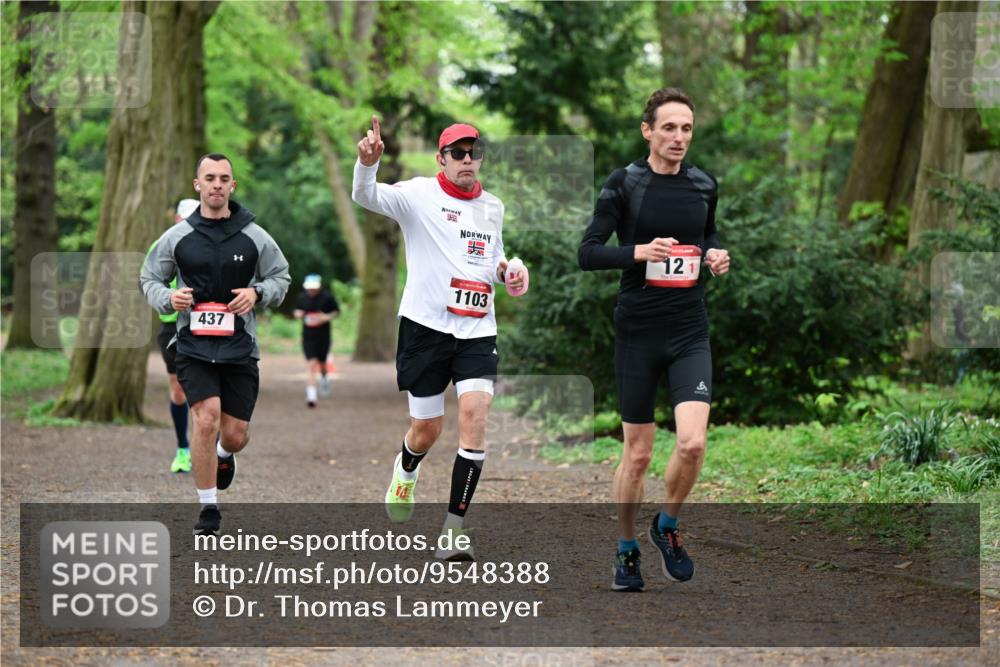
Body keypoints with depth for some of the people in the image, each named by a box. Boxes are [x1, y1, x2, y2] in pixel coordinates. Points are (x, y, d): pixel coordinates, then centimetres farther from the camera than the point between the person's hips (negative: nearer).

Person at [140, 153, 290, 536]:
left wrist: (257, 293, -8)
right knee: (207, 418, -19)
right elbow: (149, 278, 12)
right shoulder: (177, 237, 1)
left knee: (236, 435, 2)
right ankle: (208, 509, -5)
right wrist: (167, 298, -10)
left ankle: (222, 455, 43)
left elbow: (281, 277, 13)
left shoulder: (254, 237, 2)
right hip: (194, 345, -1)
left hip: (240, 347, 1)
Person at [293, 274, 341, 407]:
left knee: (322, 364, 15)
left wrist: (327, 317, -16)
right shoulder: (302, 297, 1)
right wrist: (297, 314, -9)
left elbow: (337, 311, 3)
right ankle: (311, 395, -15)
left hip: (323, 336, 0)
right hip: (308, 337, 0)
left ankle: (324, 379, 51)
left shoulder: (327, 297, -8)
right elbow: (298, 311, 15)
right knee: (312, 364, -13)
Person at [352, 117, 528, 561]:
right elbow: (367, 196, -21)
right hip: (426, 326, -3)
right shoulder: (418, 195, -4)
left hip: (477, 331, 3)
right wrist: (367, 162, -43)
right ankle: (404, 474, 46)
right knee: (426, 429, 7)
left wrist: (506, 271, 5)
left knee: (475, 415, -16)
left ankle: (454, 531, -11)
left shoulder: (493, 207, 12)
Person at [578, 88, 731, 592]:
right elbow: (587, 252, -8)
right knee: (638, 452, 5)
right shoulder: (624, 184, -6)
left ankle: (667, 527, 13)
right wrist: (639, 252, -22)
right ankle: (627, 551, 24)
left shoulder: (703, 185, 6)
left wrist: (715, 255, 3)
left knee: (692, 443, -14)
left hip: (690, 333, 2)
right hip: (637, 333, -2)